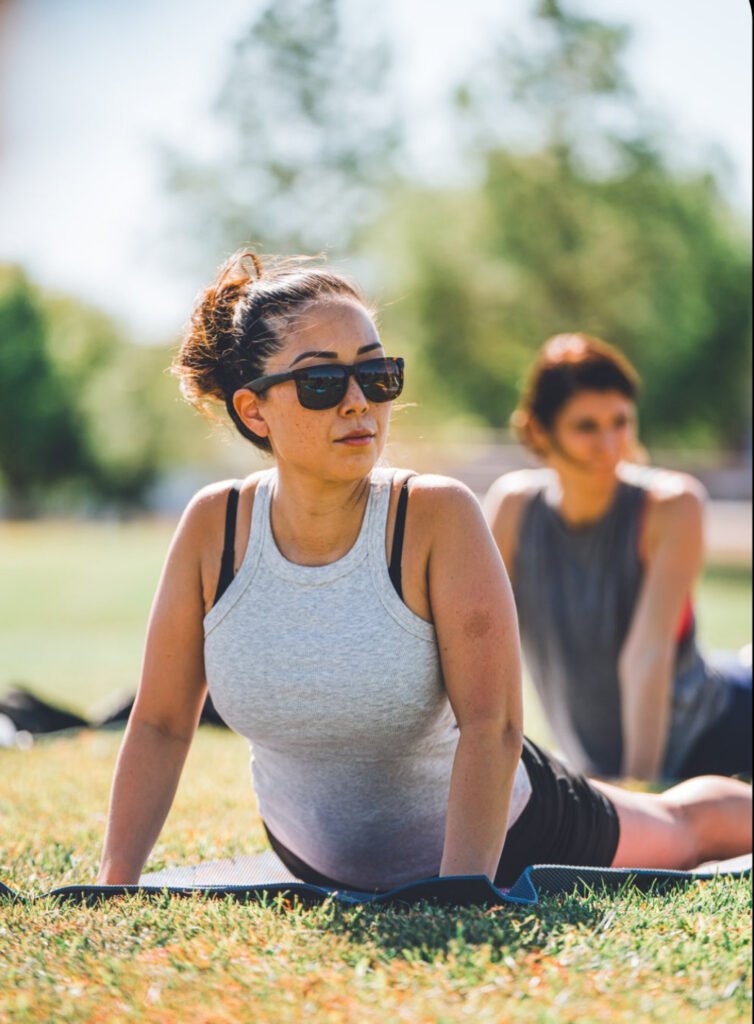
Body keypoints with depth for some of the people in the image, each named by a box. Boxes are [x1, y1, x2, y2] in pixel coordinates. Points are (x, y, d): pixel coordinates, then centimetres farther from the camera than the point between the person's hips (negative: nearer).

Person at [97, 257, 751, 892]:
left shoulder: (439, 517, -29)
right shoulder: (213, 528, -20)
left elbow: (492, 724, -32)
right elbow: (161, 724, -12)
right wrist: (114, 884, -19)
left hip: (493, 836, -2)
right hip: (317, 859, 3)